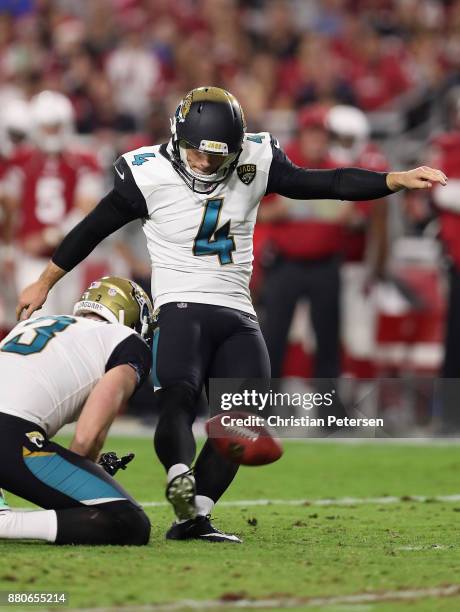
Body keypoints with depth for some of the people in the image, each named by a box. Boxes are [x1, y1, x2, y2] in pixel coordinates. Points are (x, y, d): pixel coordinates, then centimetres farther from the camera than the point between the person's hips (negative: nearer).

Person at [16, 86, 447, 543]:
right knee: (178, 399, -28)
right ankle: (180, 476, -53)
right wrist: (43, 284, 15)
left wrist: (398, 180, -8)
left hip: (237, 315, 4)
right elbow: (92, 229, 6)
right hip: (182, 307, -4)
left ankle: (192, 517, -12)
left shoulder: (255, 163, 1)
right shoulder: (149, 175, -6)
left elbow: (324, 184, 3)